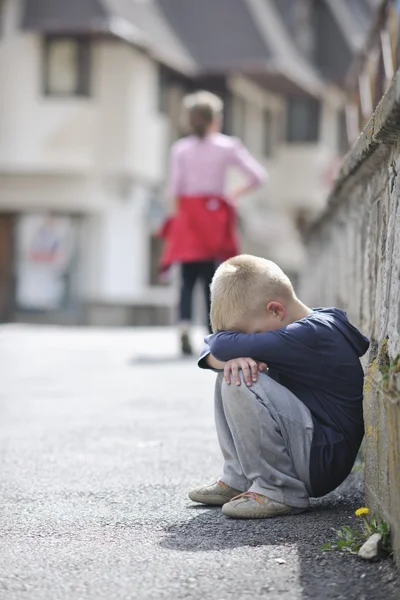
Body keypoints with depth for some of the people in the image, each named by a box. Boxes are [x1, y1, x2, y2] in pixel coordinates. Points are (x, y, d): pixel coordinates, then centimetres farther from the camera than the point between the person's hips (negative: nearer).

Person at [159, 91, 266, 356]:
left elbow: (175, 189, -1)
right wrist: (236, 193, 8)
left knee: (188, 279, 3)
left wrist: (178, 217, 7)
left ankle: (184, 327, -15)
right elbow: (258, 176, -4)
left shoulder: (181, 148, 2)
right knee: (210, 278, 7)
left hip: (188, 215, 1)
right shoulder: (228, 146, 0)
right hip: (214, 215, -1)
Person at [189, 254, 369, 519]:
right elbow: (212, 354, 8)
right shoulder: (303, 329, 9)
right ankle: (240, 480, 9)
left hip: (322, 464, -10)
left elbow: (222, 345, -27)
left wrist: (231, 351, -2)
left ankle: (279, 491, -15)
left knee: (238, 384, -23)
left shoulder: (310, 336, -21)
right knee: (231, 374, 10)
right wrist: (232, 359, -15)